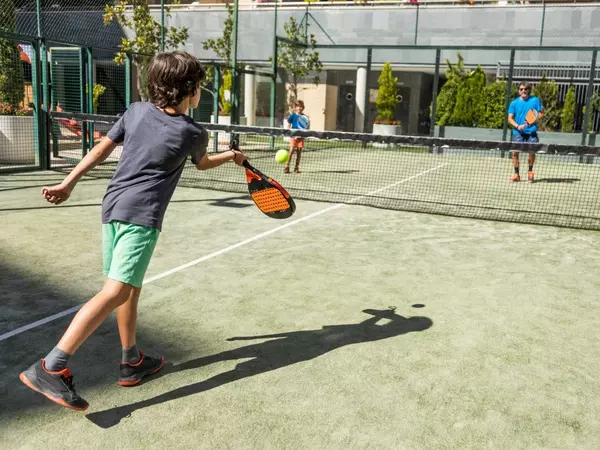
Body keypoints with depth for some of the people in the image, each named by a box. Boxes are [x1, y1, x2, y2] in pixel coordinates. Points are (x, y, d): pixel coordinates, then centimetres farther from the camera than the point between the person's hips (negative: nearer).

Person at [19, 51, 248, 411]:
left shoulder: (136, 111, 11)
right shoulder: (194, 133, 1)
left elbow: (102, 149, 11)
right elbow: (203, 164, 23)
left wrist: (68, 184, 16)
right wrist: (232, 156, 42)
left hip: (113, 207, 8)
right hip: (141, 215, -7)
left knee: (131, 286, 18)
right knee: (115, 292, -13)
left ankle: (132, 361, 29)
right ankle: (51, 367, -22)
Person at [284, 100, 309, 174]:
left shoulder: (305, 117, 6)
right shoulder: (293, 116, -2)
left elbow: (306, 127, 14)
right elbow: (288, 126, 1)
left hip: (301, 136, 3)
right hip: (294, 136, -3)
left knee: (299, 151, 6)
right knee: (291, 151, -9)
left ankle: (296, 167, 14)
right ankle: (287, 167, -5)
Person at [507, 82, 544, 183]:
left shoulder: (535, 100, 3)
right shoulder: (514, 103, 4)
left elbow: (541, 113, 7)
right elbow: (510, 119, 2)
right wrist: (517, 126, -15)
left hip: (531, 131, -1)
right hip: (518, 132, 1)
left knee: (532, 151, -6)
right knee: (515, 152, -8)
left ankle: (530, 172, 20)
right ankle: (516, 174, 8)